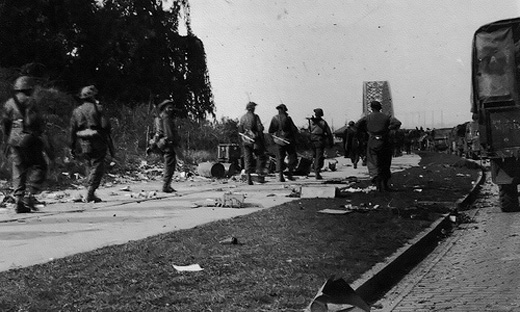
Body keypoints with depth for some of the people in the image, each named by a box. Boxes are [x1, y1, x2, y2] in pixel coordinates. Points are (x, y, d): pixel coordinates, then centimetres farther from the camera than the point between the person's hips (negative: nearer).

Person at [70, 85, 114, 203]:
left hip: (84, 144, 5)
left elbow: (73, 130, 7)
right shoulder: (97, 108, -6)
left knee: (91, 168, 18)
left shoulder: (76, 111, 8)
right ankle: (90, 194, -10)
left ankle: (91, 194, 19)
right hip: (98, 143, -5)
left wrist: (73, 147, 12)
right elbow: (106, 125, -13)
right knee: (97, 168, -1)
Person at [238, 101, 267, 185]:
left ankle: (248, 177, -3)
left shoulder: (242, 118, 8)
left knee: (247, 159, 4)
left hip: (245, 140, 4)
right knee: (261, 156, 10)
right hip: (255, 140, -4)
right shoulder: (255, 117, -6)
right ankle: (259, 171, -3)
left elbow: (239, 130, 8)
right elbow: (260, 128, -10)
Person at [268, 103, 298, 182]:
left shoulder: (274, 118, 0)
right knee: (292, 157, 8)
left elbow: (270, 131, 2)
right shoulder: (287, 118, -9)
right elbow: (294, 129, -9)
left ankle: (280, 175, -2)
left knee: (280, 158, 7)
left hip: (279, 141, 3)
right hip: (288, 141, -3)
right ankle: (289, 174, 0)